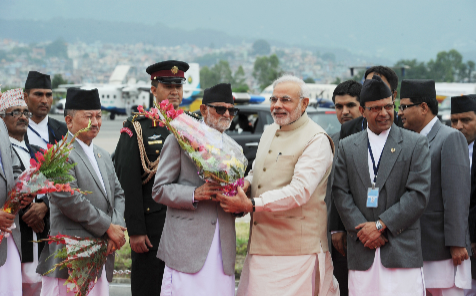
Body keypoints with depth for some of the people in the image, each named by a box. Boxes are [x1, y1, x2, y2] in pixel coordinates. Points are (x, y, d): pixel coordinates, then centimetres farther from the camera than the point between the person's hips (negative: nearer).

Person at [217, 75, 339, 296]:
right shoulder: (269, 132, 16)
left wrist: (251, 205, -26)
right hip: (261, 245, 7)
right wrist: (245, 183, 2)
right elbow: (256, 171, 28)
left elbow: (300, 191, -20)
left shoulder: (316, 141, -10)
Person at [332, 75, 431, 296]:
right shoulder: (347, 147, 13)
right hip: (361, 252, 2)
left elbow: (419, 194, -4)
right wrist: (361, 230, -8)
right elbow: (340, 193, 6)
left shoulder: (416, 144, 4)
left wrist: (381, 225, -10)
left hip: (402, 251, -2)